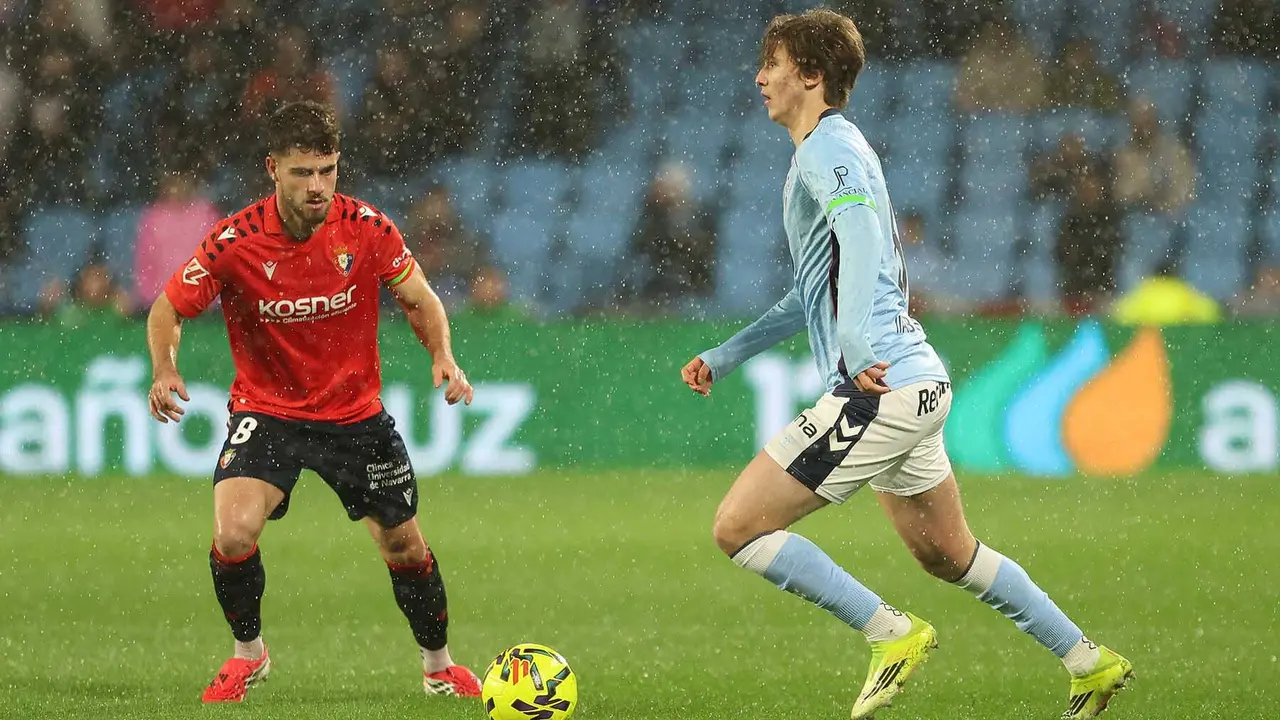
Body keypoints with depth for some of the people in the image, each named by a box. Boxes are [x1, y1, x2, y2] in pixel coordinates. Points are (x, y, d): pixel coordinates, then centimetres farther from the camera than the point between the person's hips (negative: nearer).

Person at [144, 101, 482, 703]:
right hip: (266, 411, -2)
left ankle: (439, 666, 33)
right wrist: (164, 369, -25)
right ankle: (248, 653, 5)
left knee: (404, 546, 7)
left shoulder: (366, 228, -14)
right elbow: (169, 310, -6)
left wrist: (443, 357, -18)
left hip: (356, 413, 2)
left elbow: (419, 300, 1)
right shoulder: (235, 242, -19)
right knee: (233, 533, -23)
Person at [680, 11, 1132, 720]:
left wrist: (857, 343, -45)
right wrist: (724, 356, 30)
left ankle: (892, 635, -6)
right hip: (917, 385, 10)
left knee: (737, 527, -10)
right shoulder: (825, 153, 22)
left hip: (879, 390, -10)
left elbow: (861, 232, -30)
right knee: (947, 554, 22)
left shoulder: (829, 150, -10)